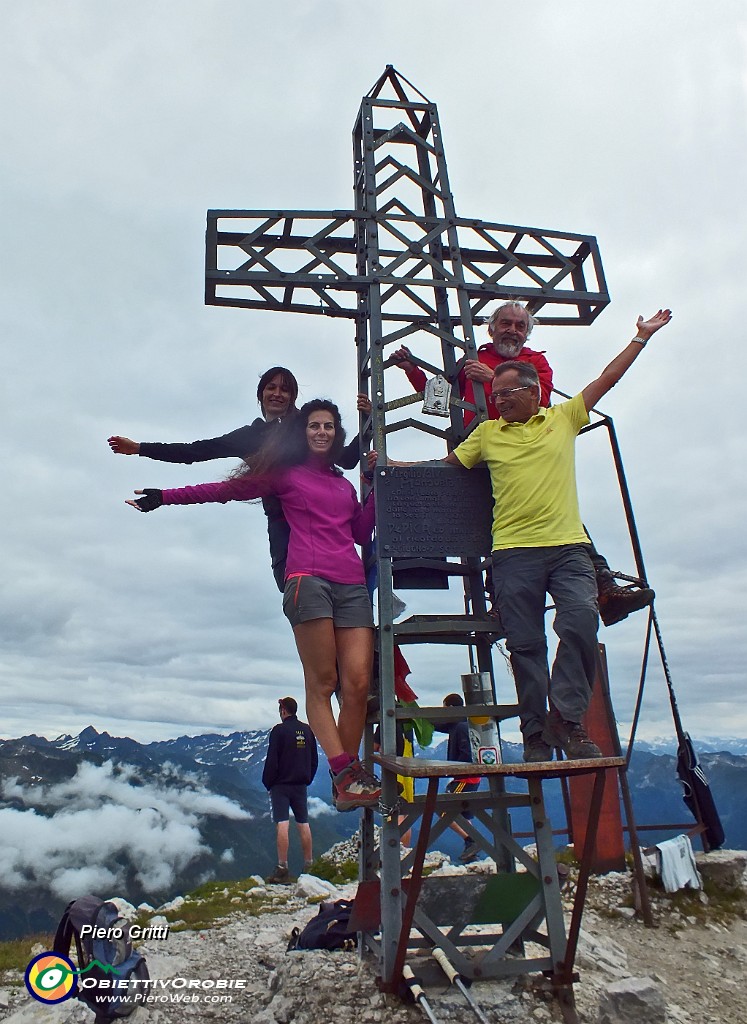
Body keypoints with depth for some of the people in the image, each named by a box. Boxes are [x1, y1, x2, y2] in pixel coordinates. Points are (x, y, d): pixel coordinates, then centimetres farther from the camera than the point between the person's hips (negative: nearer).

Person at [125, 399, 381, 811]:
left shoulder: (345, 484, 28)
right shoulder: (287, 474, 16)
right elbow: (229, 489, 14)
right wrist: (165, 496, 11)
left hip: (352, 585, 4)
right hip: (308, 579, -4)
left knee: (357, 685, -7)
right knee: (322, 683, -11)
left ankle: (349, 781, -1)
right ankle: (345, 775, -10)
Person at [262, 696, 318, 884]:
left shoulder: (279, 730, -11)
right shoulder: (308, 730, 5)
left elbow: (271, 760, -11)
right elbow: (314, 759, 11)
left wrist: (267, 783, 0)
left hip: (281, 785, -5)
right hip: (301, 785, 5)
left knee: (282, 825, -5)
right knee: (304, 825, 10)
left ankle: (282, 869, -6)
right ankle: (308, 866, 16)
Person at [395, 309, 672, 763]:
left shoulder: (564, 418, 12)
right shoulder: (488, 432, 13)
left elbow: (606, 379, 17)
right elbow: (446, 465, 19)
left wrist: (642, 337, 20)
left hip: (569, 545, 0)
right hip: (514, 551, 0)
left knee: (582, 620, -18)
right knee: (526, 644, 1)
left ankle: (565, 718, -6)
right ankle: (535, 733, 11)